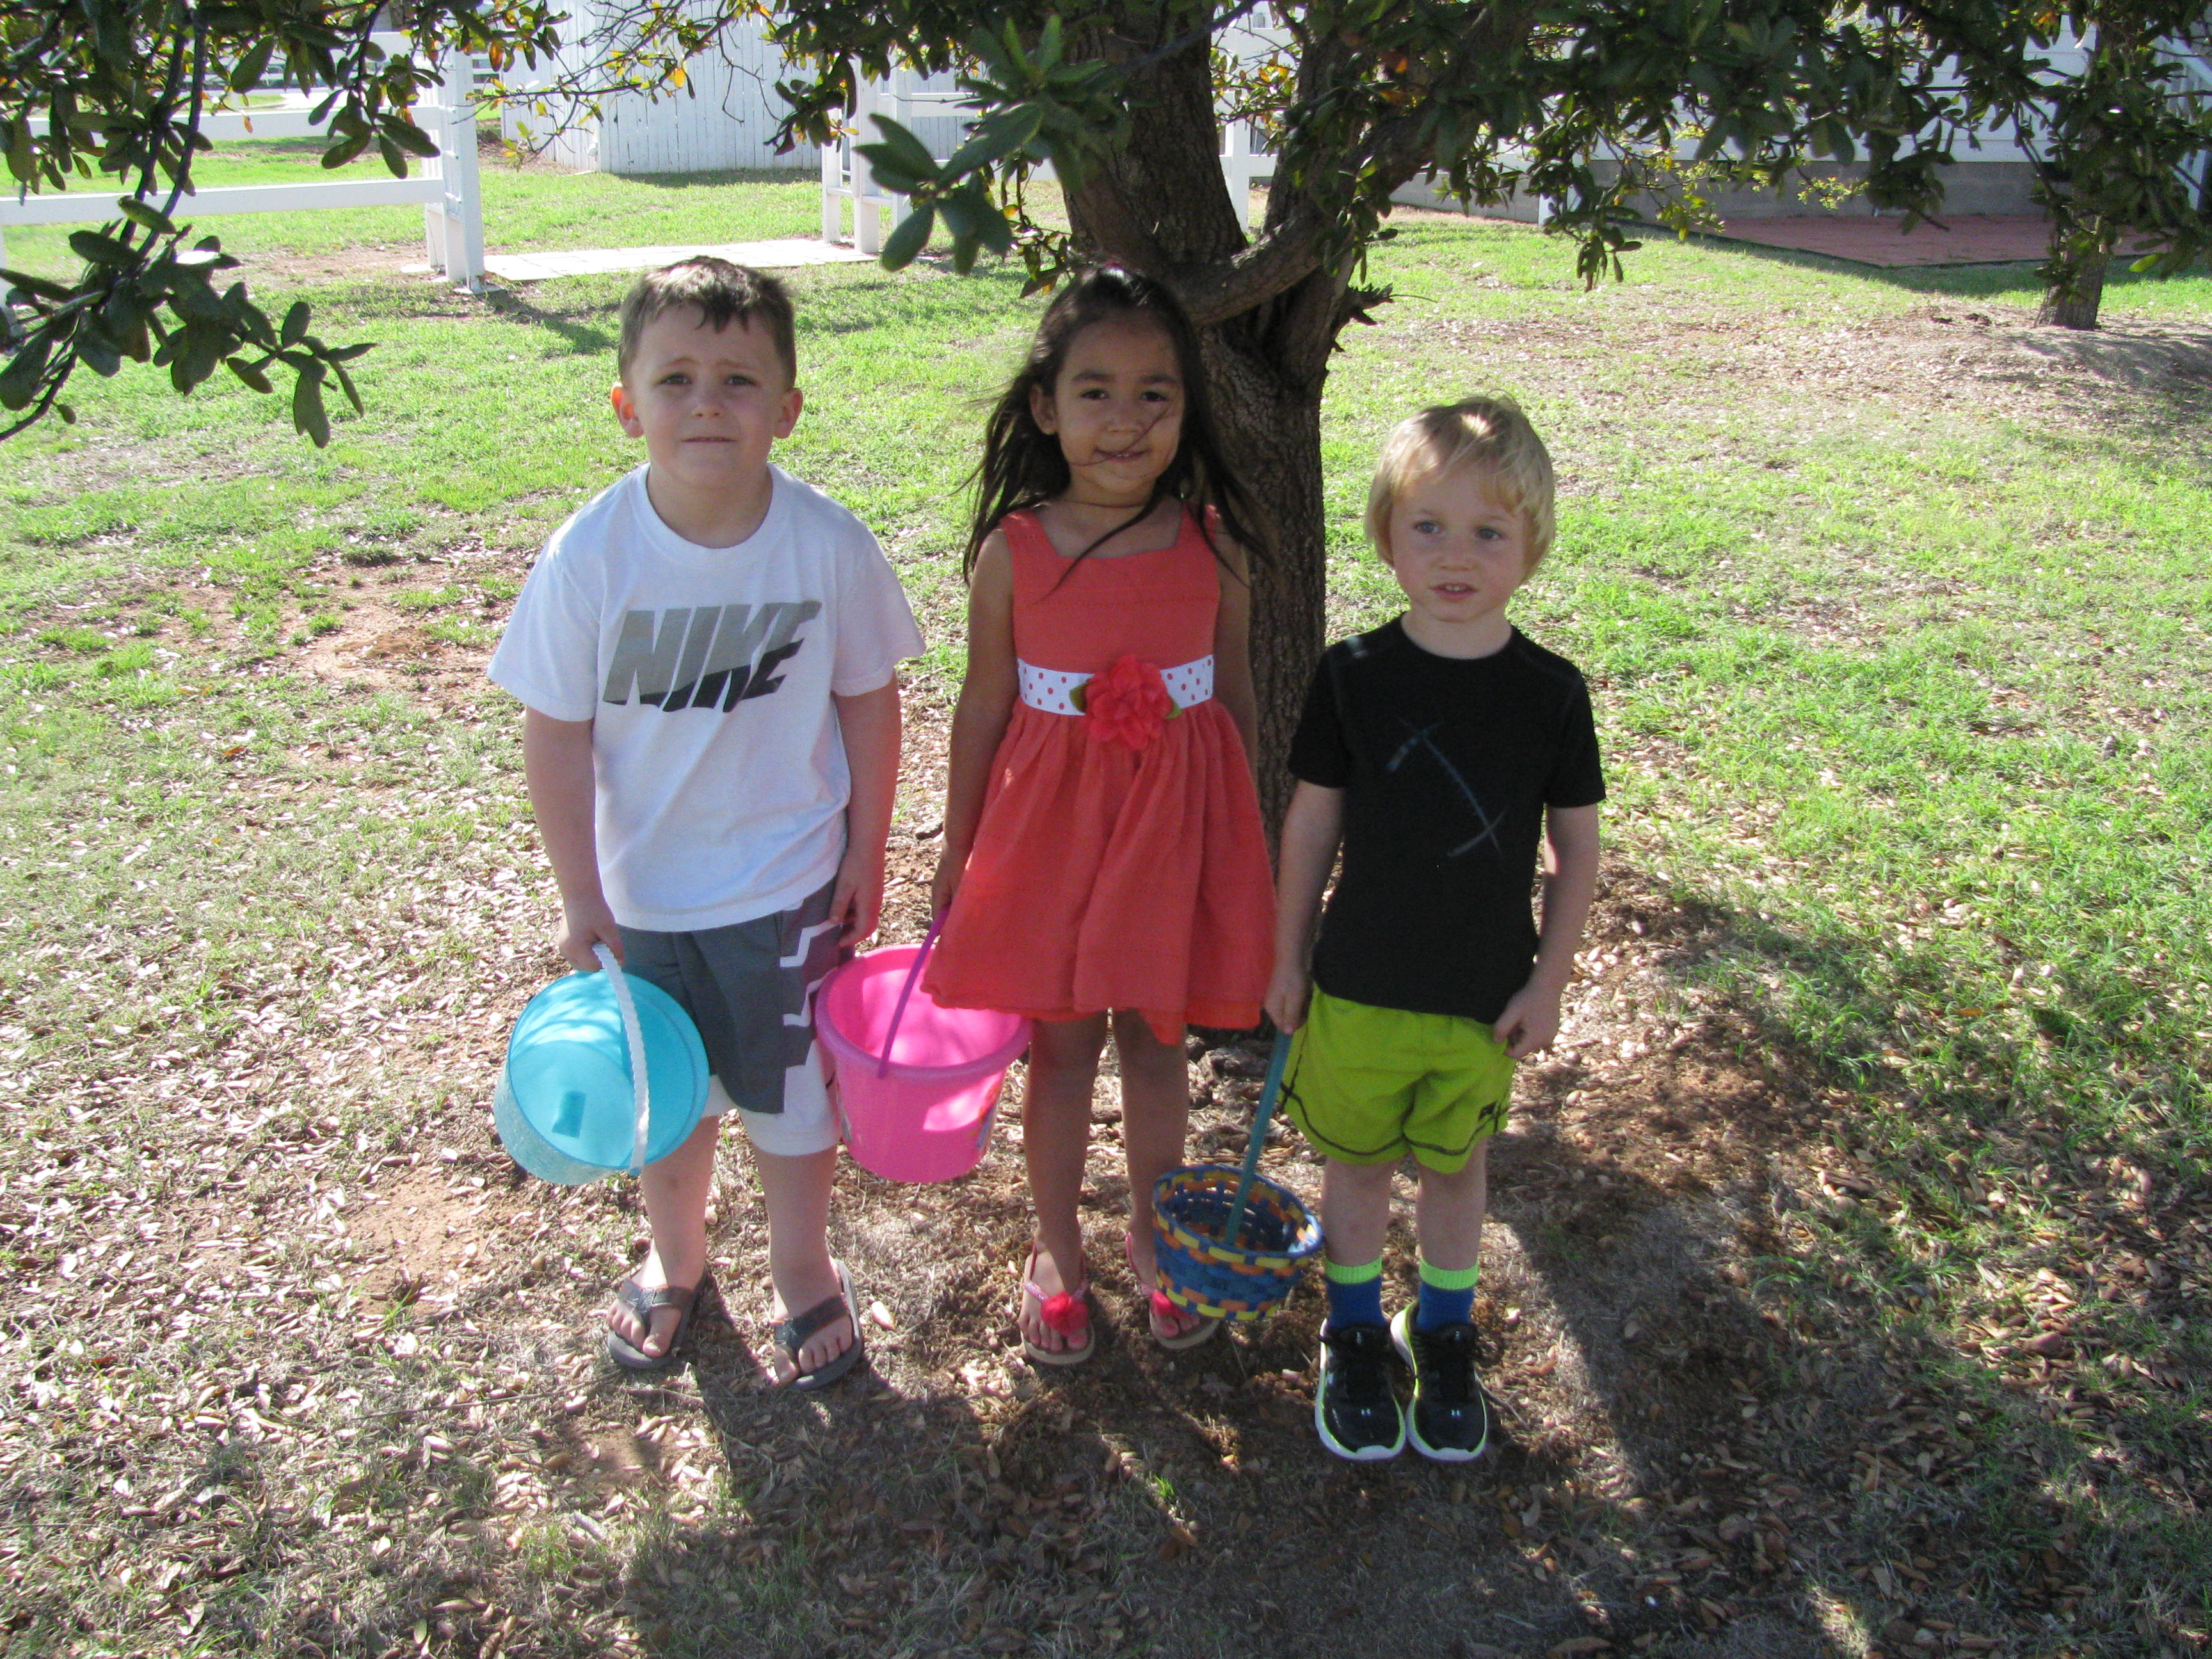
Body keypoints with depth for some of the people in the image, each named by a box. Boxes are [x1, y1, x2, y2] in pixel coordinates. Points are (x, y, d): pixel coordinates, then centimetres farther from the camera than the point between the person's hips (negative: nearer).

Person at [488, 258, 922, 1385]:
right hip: (644, 890, 1)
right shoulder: (591, 554, -17)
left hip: (791, 879, -1)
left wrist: (866, 851, -1)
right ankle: (675, 1260, 48)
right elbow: (556, 733, -9)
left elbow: (867, 699, -5)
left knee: (791, 1085, 15)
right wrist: (580, 893, -6)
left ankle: (803, 1266, 42)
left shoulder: (828, 544, -17)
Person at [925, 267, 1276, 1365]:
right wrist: (958, 849, 4)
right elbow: (985, 706, -1)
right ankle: (1056, 1252, 34)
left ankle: (1151, 1232, 40)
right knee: (1060, 1047, 11)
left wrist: (1248, 839, 9)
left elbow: (1235, 692, 4)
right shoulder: (1014, 551, -10)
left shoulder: (1212, 543, -7)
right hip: (1050, 822, -1)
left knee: (1155, 1040, 15)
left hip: (1176, 822, 1)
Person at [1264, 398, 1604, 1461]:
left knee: (1456, 1164, 17)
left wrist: (1548, 980, -1)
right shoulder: (1353, 677, -10)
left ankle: (1443, 1332, 40)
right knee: (1358, 1162, 14)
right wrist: (1287, 958, 2)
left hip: (1488, 994, 1)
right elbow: (1311, 823, -2)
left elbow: (1577, 849, 0)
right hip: (1360, 983, 0)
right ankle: (1355, 1333, 37)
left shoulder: (1550, 692, -9)